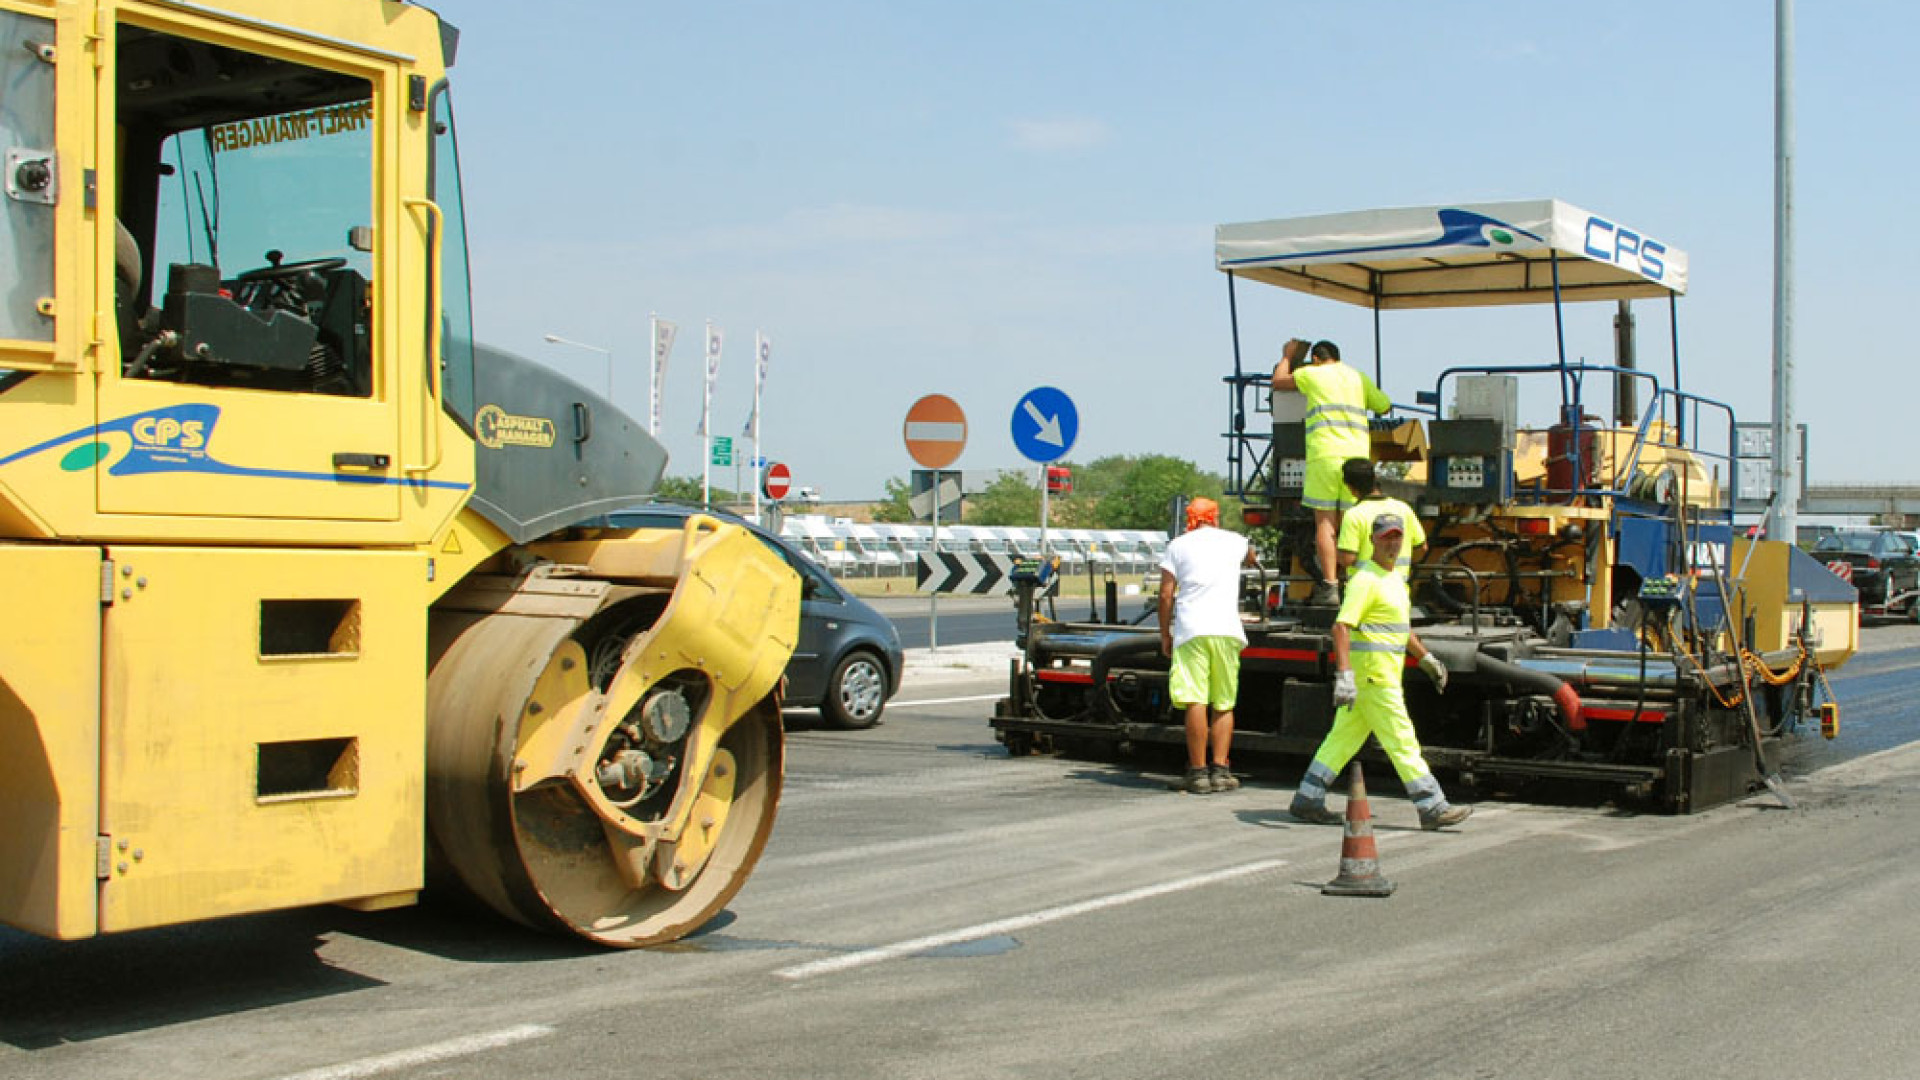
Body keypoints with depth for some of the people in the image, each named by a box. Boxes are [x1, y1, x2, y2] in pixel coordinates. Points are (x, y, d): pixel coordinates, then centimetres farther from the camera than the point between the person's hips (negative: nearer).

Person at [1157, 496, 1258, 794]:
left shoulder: (1178, 545, 10)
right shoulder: (1234, 541, 17)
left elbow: (1166, 594, 5)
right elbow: (1250, 558, 43)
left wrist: (1165, 634, 13)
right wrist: (1253, 561, 66)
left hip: (1191, 631, -2)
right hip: (1227, 630, 2)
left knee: (1196, 703, -6)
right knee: (1224, 705, 9)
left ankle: (1198, 772, -7)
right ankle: (1220, 770, 5)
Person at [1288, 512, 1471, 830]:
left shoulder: (1394, 578, 17)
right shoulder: (1365, 580, -15)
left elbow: (1401, 625, 31)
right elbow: (1341, 627, -24)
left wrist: (1426, 658, 35)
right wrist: (1344, 675, -32)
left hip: (1385, 674, 10)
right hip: (1373, 675, -10)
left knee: (1344, 738, 11)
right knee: (1402, 742, -5)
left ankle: (1307, 800, 14)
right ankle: (1432, 808, 0)